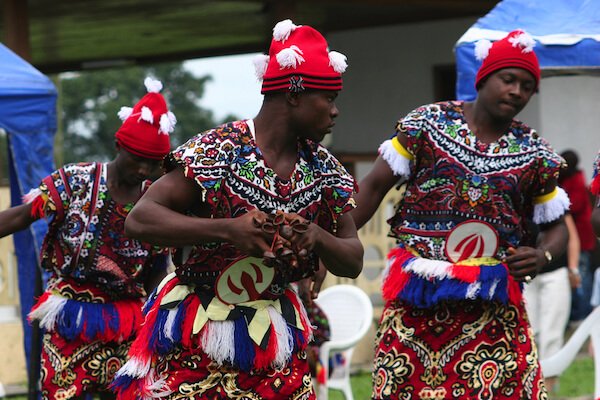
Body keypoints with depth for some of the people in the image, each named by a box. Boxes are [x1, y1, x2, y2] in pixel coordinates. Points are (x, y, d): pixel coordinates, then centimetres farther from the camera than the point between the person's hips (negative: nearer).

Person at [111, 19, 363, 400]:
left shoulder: (323, 169, 3)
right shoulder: (215, 153, -13)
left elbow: (353, 263, 6)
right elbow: (140, 219, -20)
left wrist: (317, 237, -17)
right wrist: (227, 229, -32)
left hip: (275, 340, 5)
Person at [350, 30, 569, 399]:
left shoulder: (535, 154, 7)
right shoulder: (428, 122, 3)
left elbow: (557, 226, 15)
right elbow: (374, 187, 4)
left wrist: (542, 256, -8)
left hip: (493, 305, 1)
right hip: (416, 296, -1)